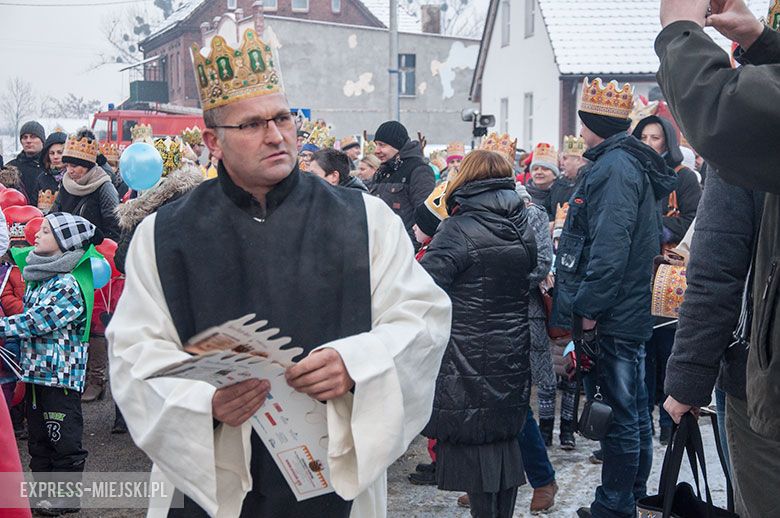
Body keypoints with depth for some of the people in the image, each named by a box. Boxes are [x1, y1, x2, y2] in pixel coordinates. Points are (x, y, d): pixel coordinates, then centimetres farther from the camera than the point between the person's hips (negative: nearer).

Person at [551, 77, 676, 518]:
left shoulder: (614, 167, -15)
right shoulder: (632, 163, 16)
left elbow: (609, 247, -25)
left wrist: (589, 306, -20)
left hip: (612, 317, -10)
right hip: (631, 311, 10)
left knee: (619, 414, -2)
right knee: (632, 411, 17)